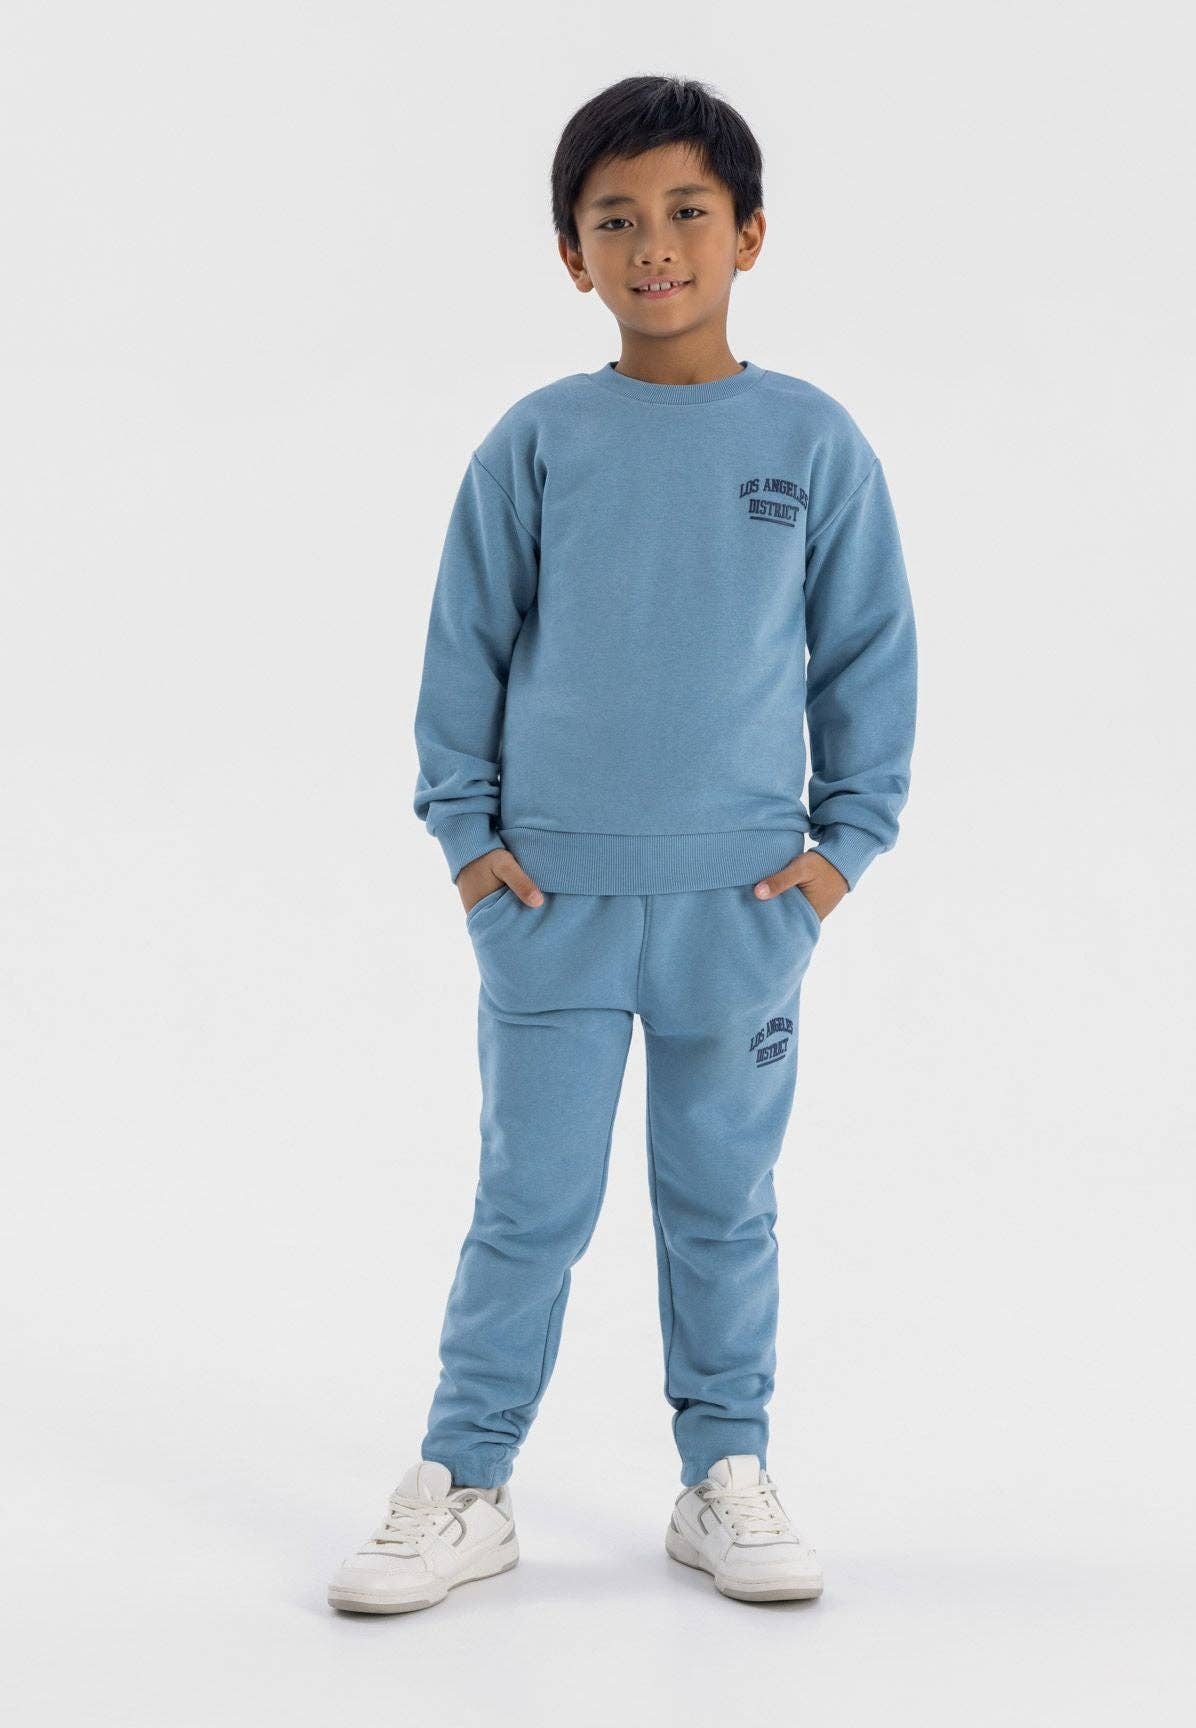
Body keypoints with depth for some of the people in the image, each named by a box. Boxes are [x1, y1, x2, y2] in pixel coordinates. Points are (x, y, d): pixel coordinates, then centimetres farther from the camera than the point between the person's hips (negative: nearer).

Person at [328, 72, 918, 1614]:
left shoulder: (813, 440, 1)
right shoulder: (535, 444, 0)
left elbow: (868, 650, 6)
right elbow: (465, 642, 6)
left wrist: (845, 839, 1)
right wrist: (464, 831, 2)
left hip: (744, 896, 1)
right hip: (552, 895, 0)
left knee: (723, 1204, 11)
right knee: (530, 1207, 4)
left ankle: (727, 1475, 24)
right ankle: (462, 1487, 16)